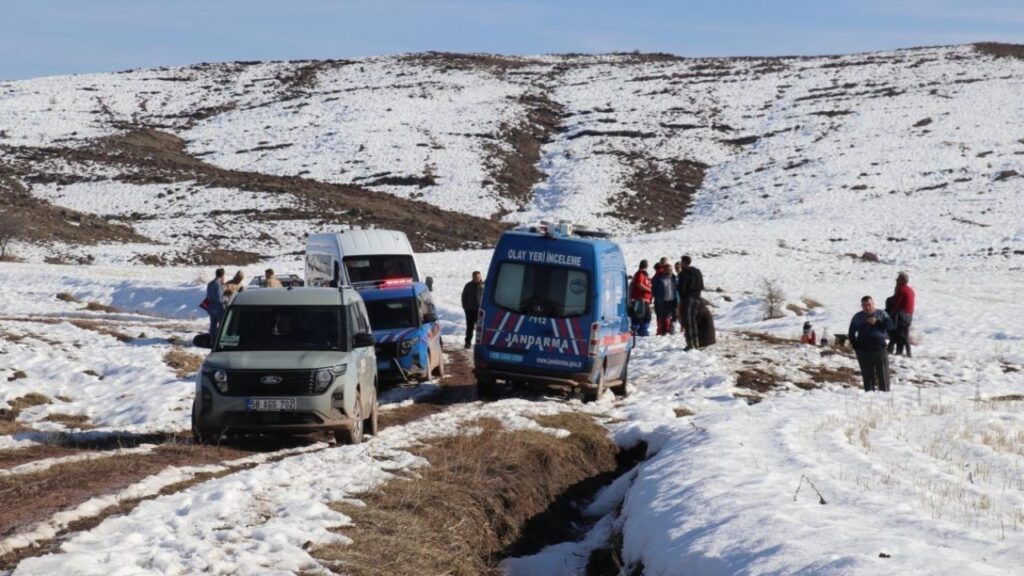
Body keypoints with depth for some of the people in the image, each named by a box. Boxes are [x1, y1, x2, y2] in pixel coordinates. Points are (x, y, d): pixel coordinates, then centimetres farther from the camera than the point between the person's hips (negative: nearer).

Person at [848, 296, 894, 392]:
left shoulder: (881, 314, 7)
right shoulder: (857, 317, 12)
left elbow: (889, 325, -5)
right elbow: (851, 333, 15)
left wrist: (877, 322, -16)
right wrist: (856, 346, 2)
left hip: (879, 348, -1)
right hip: (864, 351, 1)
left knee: (883, 372, -5)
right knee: (867, 374, 2)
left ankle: (885, 391, -2)